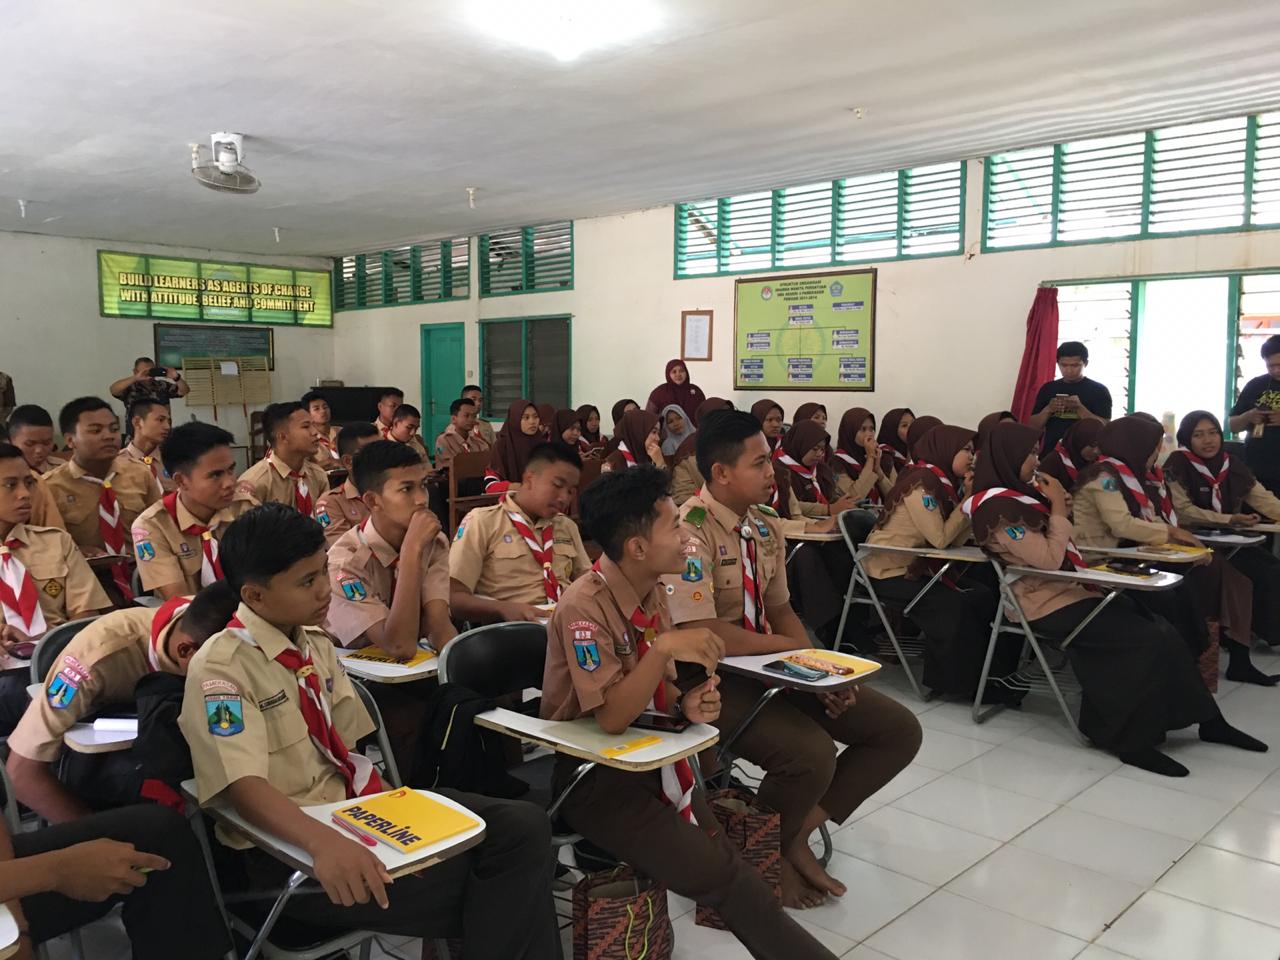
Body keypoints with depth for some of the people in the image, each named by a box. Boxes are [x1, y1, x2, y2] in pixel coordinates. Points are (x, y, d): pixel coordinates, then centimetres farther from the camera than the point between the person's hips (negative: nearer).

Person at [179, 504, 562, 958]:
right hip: (288, 848, -7)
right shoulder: (221, 668, -14)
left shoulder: (316, 644, 9)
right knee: (473, 887, -24)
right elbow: (243, 786, -26)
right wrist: (323, 840, -42)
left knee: (522, 827, -13)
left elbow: (347, 748, 12)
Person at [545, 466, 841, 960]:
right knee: (717, 873, -17)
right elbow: (611, 717, -25)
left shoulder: (653, 590, 2)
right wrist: (664, 647, -36)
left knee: (723, 858, -12)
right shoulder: (585, 607, -22)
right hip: (591, 770, -7)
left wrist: (686, 704, -11)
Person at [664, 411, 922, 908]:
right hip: (714, 679, -8)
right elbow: (701, 636, -26)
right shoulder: (690, 530, -20)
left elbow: (780, 610, 12)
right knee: (811, 753, -32)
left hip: (770, 669, 9)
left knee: (898, 730, 1)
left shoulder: (765, 526, 7)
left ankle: (800, 830, 7)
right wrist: (792, 646, -15)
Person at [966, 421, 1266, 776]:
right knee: (1147, 640, -18)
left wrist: (1053, 507, 2)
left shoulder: (1016, 494, 12)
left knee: (1162, 630, -4)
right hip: (1046, 603, -9)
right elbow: (1049, 560, -22)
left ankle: (1207, 720, 5)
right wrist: (1058, 508, -12)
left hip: (1069, 588, 9)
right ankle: (1131, 739, -10)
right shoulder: (998, 507, -18)